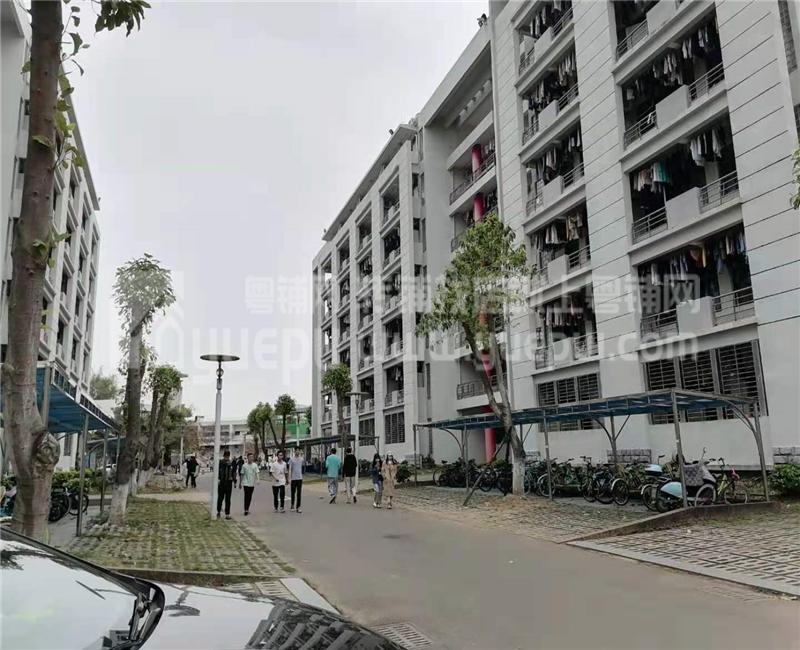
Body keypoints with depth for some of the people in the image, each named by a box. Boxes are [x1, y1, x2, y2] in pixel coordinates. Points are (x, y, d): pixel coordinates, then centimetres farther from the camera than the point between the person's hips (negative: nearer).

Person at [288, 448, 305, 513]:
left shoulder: (302, 459, 5)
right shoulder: (291, 459, -3)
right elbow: (290, 469, -5)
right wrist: (289, 478, -10)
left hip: (300, 478, 2)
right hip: (293, 478, -2)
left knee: (299, 493, -1)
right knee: (293, 492, 9)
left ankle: (298, 507, 2)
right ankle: (292, 505, 28)